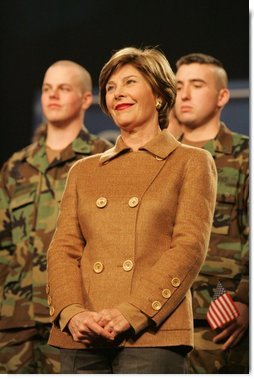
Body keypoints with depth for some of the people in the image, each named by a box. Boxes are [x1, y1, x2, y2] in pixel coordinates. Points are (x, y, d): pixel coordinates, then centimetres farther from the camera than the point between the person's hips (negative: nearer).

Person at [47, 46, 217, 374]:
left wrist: (130, 314, -14)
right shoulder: (83, 171, 21)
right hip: (81, 340, 3)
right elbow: (62, 248, 11)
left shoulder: (191, 163, 9)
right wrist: (72, 312, -9)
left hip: (152, 337, -3)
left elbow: (189, 247, -2)